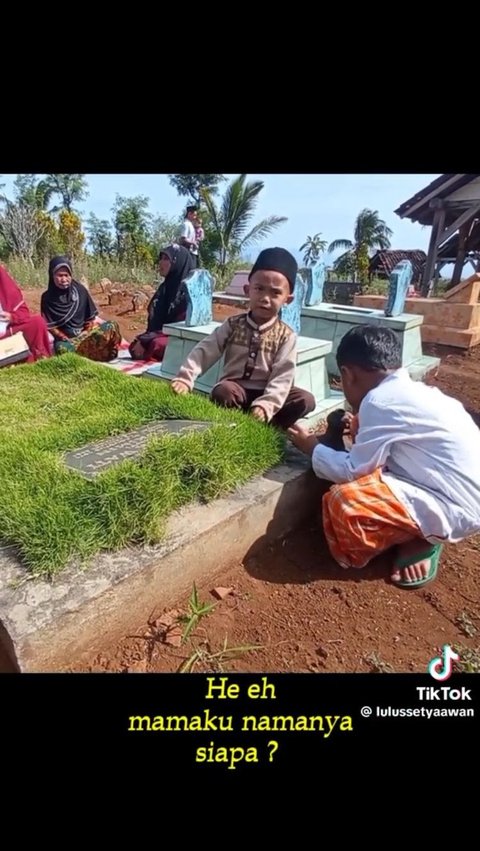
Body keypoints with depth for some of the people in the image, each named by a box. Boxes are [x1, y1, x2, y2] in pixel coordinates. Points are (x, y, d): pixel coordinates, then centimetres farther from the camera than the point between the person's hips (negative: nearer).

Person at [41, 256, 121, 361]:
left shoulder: (80, 290, 0)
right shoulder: (47, 297, -4)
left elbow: (90, 317, 4)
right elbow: (49, 326, -4)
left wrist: (86, 334, -9)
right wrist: (66, 339, -15)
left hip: (85, 332, 1)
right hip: (64, 338, -1)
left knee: (112, 326, -24)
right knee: (62, 348, -38)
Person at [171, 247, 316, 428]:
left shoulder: (286, 336, -3)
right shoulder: (232, 325, 2)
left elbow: (282, 377, -13)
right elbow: (204, 352, -3)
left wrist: (265, 406, -29)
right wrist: (184, 379, -19)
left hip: (264, 395, 1)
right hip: (233, 390, 0)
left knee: (305, 399, -23)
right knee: (222, 391, -34)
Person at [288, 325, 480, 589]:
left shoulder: (380, 400, -20)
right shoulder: (413, 390, 7)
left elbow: (353, 471, -15)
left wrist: (313, 447, 0)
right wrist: (360, 427, 15)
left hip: (454, 508, -10)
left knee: (343, 501, -24)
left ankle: (422, 541, -1)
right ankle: (422, 532, 13)